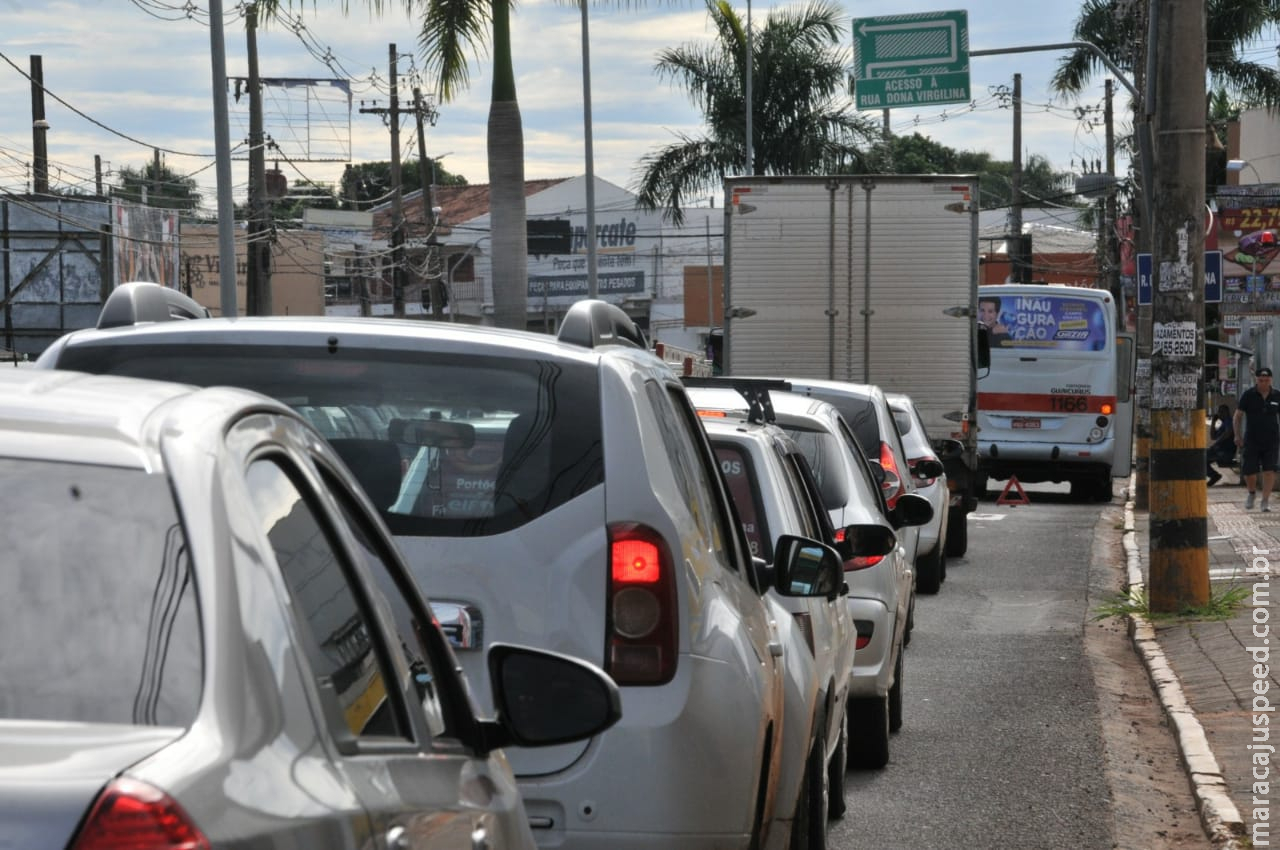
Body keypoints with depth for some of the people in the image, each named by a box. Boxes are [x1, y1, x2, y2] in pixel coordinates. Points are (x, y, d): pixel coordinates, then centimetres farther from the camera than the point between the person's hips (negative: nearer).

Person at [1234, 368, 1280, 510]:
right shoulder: (1248, 395, -2)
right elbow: (1238, 416, 2)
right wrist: (1238, 436, -4)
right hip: (1252, 440, -1)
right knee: (1248, 471, 0)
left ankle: (1266, 500, 2)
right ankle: (1252, 493, 29)